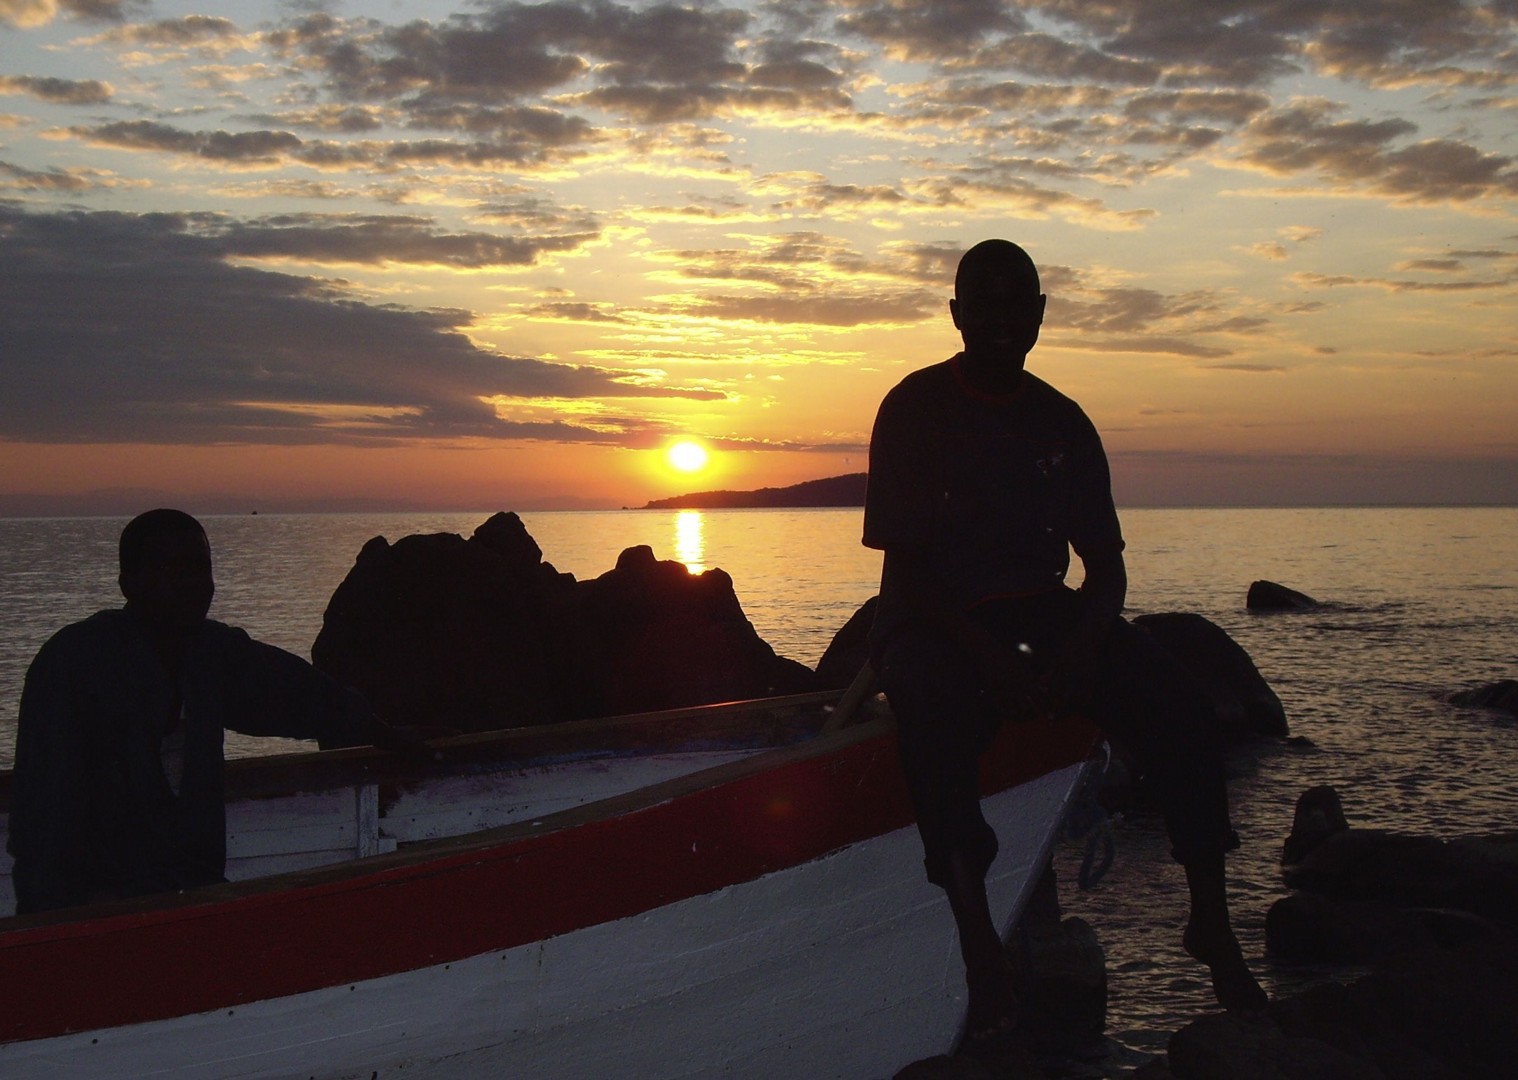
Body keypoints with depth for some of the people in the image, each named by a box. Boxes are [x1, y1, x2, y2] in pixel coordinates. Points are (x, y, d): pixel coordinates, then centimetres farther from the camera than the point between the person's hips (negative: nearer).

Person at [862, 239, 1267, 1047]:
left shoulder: (1061, 421, 10)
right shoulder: (915, 409, -2)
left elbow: (1105, 563, 8)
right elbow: (905, 566, -10)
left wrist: (1081, 642, -15)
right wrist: (989, 656, -23)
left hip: (1042, 610, 4)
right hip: (934, 622, -4)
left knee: (1173, 698, -21)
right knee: (935, 712, -37)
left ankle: (1212, 924, -15)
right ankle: (981, 951, -37)